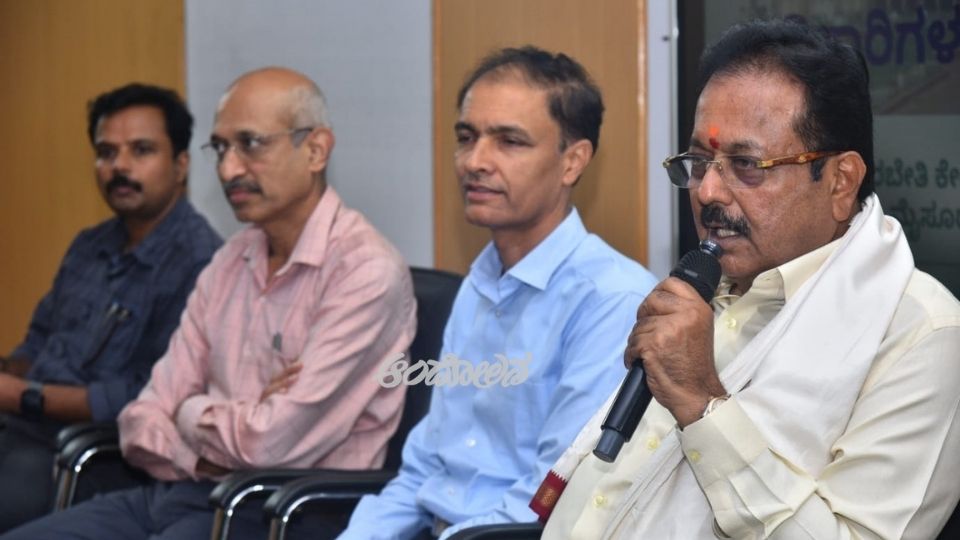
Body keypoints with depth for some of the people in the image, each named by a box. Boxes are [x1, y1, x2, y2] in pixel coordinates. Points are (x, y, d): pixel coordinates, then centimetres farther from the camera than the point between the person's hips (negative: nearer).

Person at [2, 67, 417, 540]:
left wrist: (194, 414, 1)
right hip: (180, 493, 8)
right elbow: (146, 417, 11)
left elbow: (274, 443, -19)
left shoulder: (365, 271, -13)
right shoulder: (231, 262, 14)